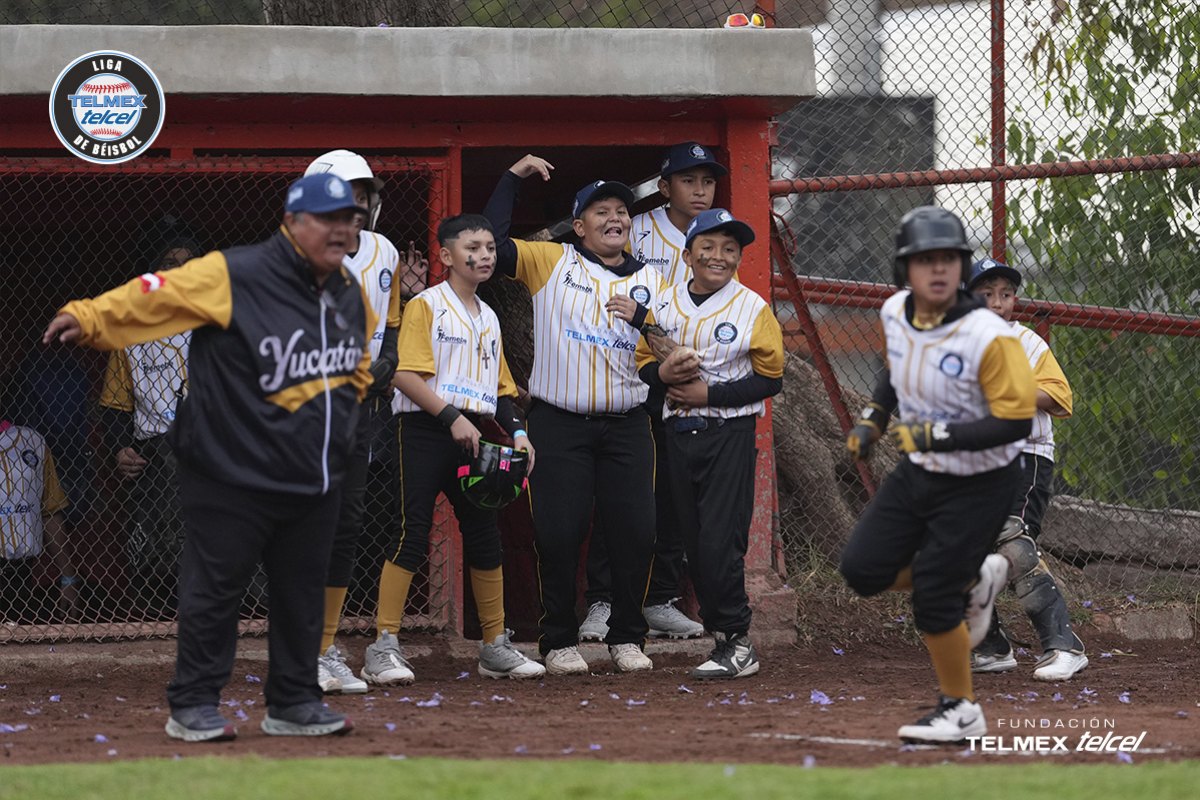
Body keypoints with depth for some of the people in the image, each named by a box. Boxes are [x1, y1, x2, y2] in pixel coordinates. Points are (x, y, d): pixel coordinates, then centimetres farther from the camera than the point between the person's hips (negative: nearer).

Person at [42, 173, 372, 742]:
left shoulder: (349, 293, 7)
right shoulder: (235, 276, -17)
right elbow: (159, 294, -23)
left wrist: (348, 398, 15)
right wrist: (89, 317, -33)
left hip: (316, 478, 7)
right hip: (233, 476, -7)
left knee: (301, 590, 13)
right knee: (215, 587, -1)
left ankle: (294, 704, 24)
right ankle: (193, 707, 7)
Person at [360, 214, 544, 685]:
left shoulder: (488, 319, 19)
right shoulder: (425, 306, -5)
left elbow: (500, 387, 23)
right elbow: (405, 375, -15)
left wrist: (516, 430, 6)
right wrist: (451, 416, -21)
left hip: (470, 435, 7)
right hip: (426, 431, -7)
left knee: (485, 535, 8)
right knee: (413, 533, -11)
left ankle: (495, 647, 16)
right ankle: (384, 647, -11)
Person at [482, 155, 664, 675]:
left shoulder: (649, 281, 12)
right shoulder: (551, 262, 5)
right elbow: (491, 245, -8)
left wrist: (640, 316, -14)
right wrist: (513, 178, -4)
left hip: (626, 426, 2)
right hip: (560, 424, -2)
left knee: (635, 532, -1)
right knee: (559, 534, -4)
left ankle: (627, 637, 12)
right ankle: (559, 641, 7)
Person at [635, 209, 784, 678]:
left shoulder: (752, 308, -4)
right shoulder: (664, 307, 9)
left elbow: (770, 378, -6)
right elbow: (643, 363, 15)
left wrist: (709, 393, -14)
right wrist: (662, 374, -9)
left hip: (729, 433, -5)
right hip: (678, 433, 5)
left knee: (721, 543, -12)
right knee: (695, 543, 6)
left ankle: (736, 642, -6)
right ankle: (724, 636, 14)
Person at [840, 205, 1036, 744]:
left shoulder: (988, 336, -28)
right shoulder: (895, 313, -7)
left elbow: (1017, 422, -28)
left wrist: (938, 434, -32)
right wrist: (874, 417, 6)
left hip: (979, 486, -7)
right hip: (919, 472, 7)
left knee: (932, 598, -7)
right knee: (863, 569, 3)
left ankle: (960, 711, 15)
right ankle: (971, 580, 27)